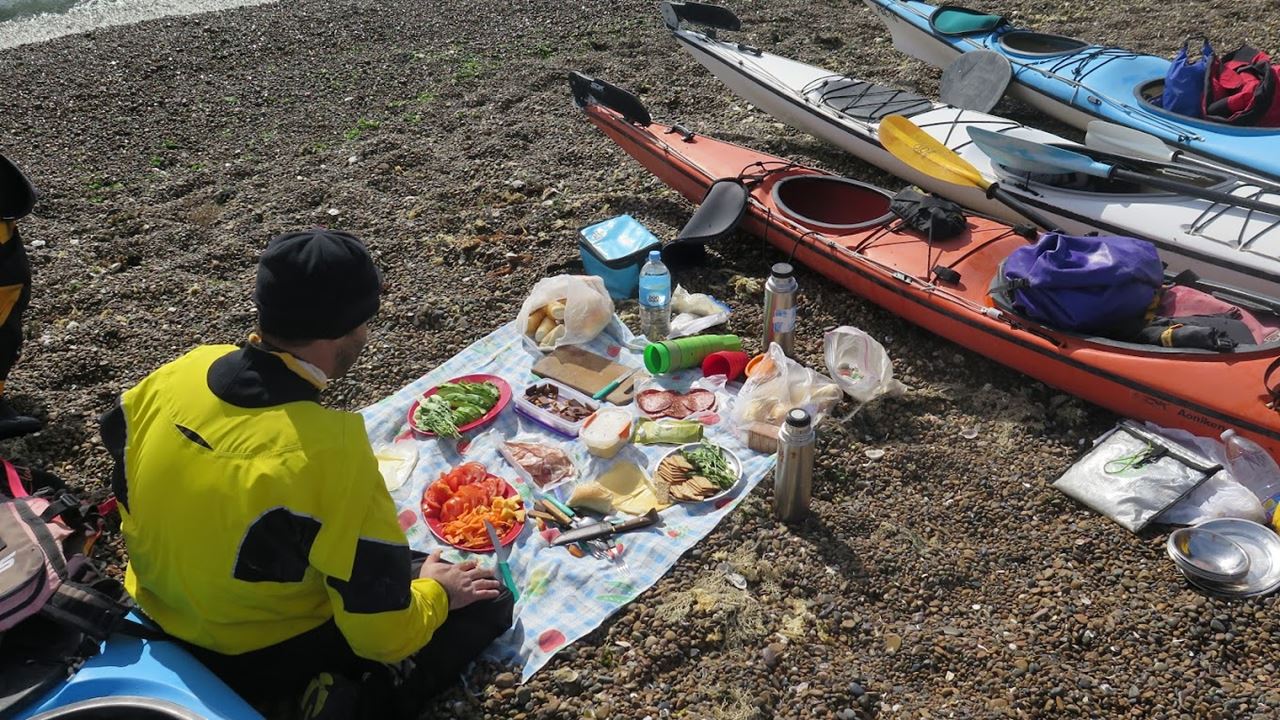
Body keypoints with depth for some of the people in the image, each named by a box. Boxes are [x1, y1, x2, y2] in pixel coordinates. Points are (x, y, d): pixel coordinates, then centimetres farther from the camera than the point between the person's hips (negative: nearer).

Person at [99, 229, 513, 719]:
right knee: (485, 601, 2)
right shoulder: (331, 451, -34)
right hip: (267, 660, -7)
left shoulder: (178, 373, -15)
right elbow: (383, 633, -25)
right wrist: (435, 592, -5)